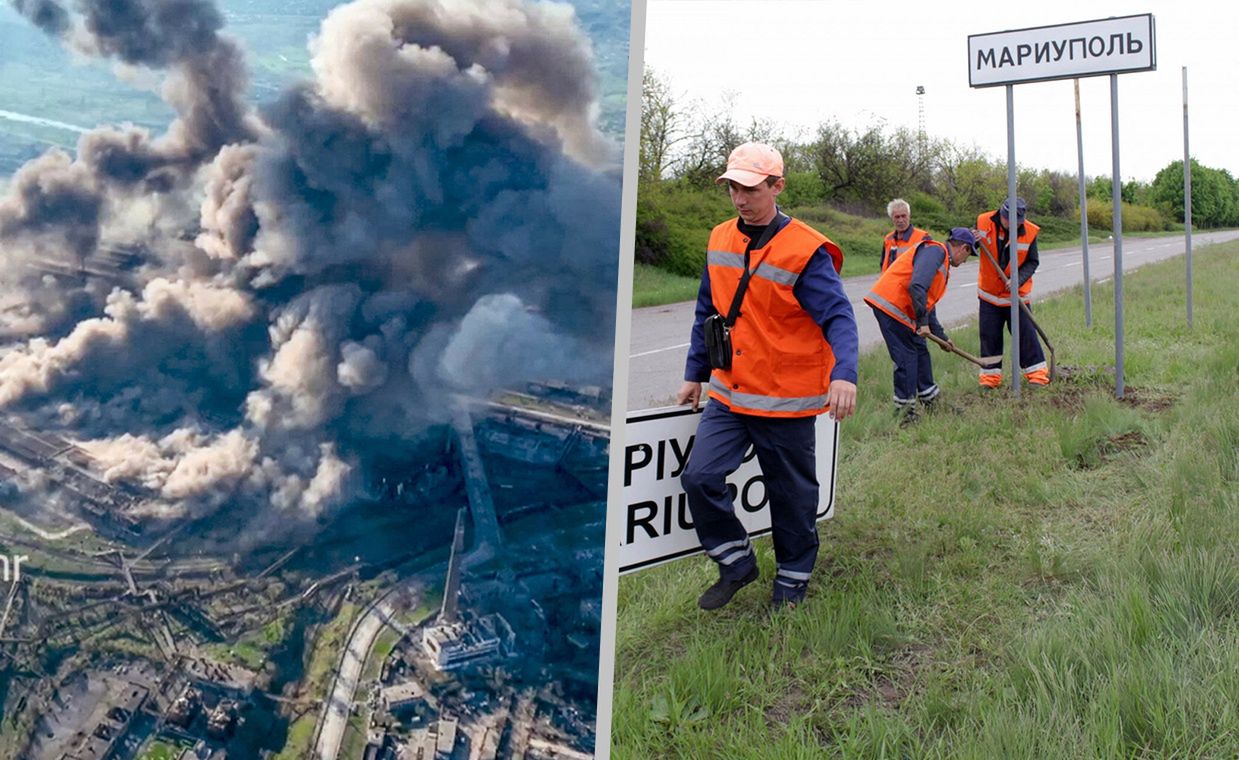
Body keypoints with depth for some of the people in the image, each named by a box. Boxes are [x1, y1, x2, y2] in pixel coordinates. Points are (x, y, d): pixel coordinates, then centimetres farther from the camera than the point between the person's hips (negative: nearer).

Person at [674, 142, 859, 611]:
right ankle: (737, 563, 16)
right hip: (729, 394, 5)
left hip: (787, 400, -5)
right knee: (700, 476, -5)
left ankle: (793, 578, 32)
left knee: (791, 494, 9)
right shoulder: (719, 241, 5)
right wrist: (695, 373, 17)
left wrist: (844, 374, -36)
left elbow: (838, 318, -19)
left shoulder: (805, 250, -14)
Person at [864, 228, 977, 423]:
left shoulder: (943, 264, 23)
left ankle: (932, 403, 30)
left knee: (920, 351, 17)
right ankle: (905, 412, 2)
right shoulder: (936, 250, -11)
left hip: (901, 309, 11)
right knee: (906, 356, -7)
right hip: (890, 304, -11)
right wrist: (922, 322, -22)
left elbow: (928, 304, 31)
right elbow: (917, 286, -26)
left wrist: (941, 336, 34)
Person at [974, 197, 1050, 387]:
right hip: (988, 291, 1)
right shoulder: (983, 222, -12)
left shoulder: (1029, 232, -14)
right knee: (989, 335, 5)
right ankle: (990, 375, 15)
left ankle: (1037, 372, 11)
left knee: (1025, 332, 0)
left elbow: (1032, 262, -6)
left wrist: (1018, 279, -23)